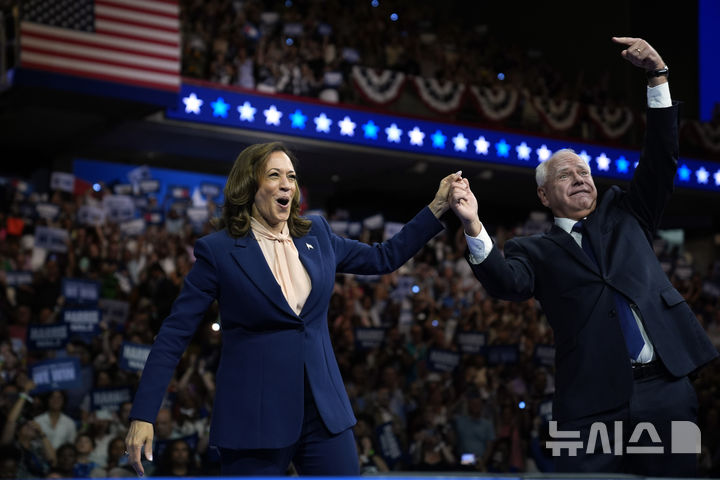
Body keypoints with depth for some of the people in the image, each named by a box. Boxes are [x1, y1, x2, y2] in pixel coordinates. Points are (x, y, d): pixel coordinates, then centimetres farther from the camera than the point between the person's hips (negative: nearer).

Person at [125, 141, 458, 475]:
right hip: (254, 418, -4)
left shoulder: (316, 235, 9)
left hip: (324, 411, 5)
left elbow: (384, 258, 20)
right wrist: (143, 415, -11)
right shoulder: (218, 250, -5)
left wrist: (437, 207, 12)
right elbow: (174, 334, -6)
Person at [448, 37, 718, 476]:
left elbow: (662, 158, 9)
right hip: (593, 404, -2)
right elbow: (506, 282, -9)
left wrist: (658, 75, -1)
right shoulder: (537, 251, 11)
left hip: (667, 390, 2)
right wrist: (473, 226, -25)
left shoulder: (623, 215, 18)